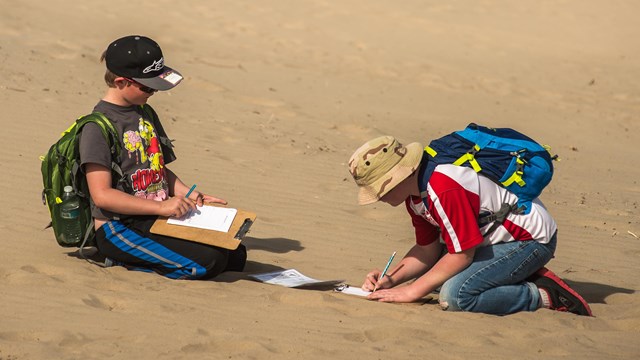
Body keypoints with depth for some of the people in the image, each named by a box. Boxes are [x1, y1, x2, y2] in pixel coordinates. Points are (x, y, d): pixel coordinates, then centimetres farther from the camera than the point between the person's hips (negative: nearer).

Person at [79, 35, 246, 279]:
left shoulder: (146, 114, 14)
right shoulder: (98, 127, -13)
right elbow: (101, 195, -19)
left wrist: (189, 195, 4)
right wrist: (161, 207, -22)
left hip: (154, 221, 9)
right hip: (118, 229, -9)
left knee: (235, 256, -5)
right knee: (208, 262, -24)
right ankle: (125, 259, -6)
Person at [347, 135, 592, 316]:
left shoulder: (445, 188, -31)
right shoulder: (415, 190, 1)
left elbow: (462, 254, -25)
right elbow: (428, 250, 8)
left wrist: (411, 292, -21)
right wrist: (391, 279, -7)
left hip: (531, 239, -11)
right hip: (496, 235, 11)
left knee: (454, 296, -27)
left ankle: (545, 296, -12)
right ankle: (519, 275, 12)